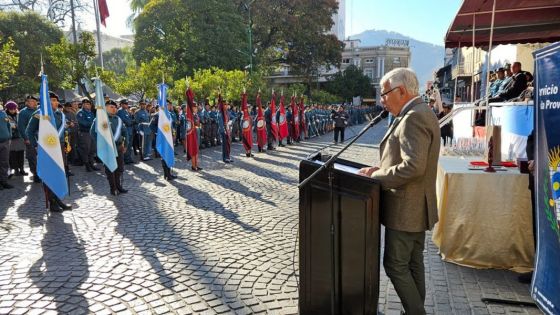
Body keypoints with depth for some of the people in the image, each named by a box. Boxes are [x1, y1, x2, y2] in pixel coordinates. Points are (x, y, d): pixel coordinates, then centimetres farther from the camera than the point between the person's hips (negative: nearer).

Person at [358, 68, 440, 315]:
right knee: (413, 264, 17)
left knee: (395, 265, 0)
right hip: (416, 206, 10)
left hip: (405, 208, -10)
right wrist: (381, 169, 7)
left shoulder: (414, 117, -20)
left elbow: (413, 166, -28)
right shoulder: (421, 113, 13)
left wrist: (376, 178, -18)